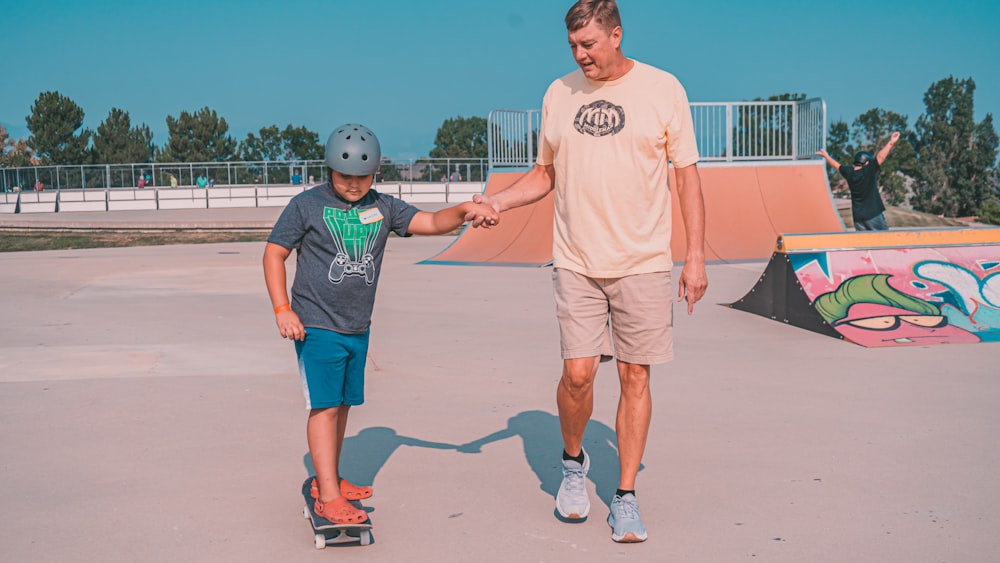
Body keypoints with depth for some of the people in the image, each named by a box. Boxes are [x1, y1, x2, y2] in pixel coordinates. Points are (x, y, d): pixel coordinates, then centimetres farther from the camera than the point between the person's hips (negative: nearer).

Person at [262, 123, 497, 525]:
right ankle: (328, 497, -5)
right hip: (317, 327, -5)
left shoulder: (382, 207, 7)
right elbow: (274, 254, -3)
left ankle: (330, 479, 28)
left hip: (358, 329, 5)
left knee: (343, 404, 14)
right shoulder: (307, 205, -5)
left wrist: (464, 211, -22)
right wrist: (282, 309, -12)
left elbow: (431, 222, -1)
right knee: (324, 406, -7)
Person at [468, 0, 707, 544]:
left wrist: (695, 257, -3)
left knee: (635, 376, 3)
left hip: (643, 263, -2)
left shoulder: (662, 89, -1)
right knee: (577, 373, -4)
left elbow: (687, 176, 1)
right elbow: (545, 173, 17)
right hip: (576, 262, 2)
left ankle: (625, 496, 16)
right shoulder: (559, 93, 8)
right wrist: (497, 201, -1)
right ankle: (573, 461, 25)